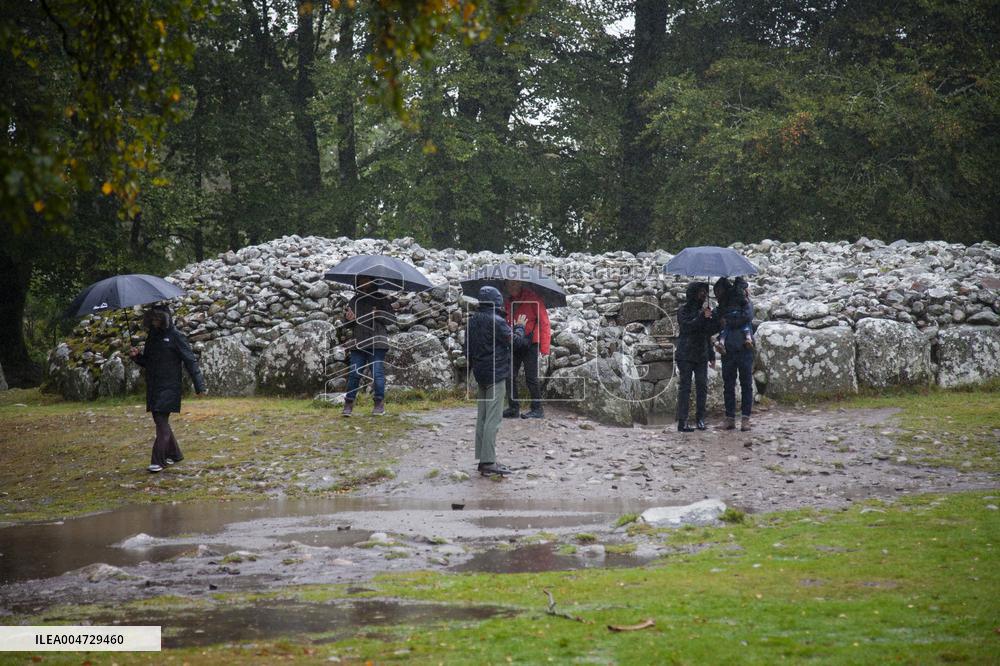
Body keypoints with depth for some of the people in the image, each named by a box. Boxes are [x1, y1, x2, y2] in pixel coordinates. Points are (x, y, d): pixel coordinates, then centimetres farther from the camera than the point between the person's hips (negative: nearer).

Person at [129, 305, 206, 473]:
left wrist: (199, 386, -15)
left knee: (162, 423, -12)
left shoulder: (175, 337, -8)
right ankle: (174, 454, 25)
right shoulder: (152, 336, 14)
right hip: (153, 388, 8)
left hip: (169, 388, -8)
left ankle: (158, 461, -14)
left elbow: (190, 361, -11)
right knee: (161, 422, 13)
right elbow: (147, 362, 22)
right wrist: (136, 356, 0)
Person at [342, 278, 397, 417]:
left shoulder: (382, 299, 7)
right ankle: (348, 404, 2)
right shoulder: (355, 300, 17)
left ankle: (380, 404, 2)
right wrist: (348, 317, -9)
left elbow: (392, 318, 4)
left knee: (377, 372, -6)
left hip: (377, 342, -3)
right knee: (354, 373, -2)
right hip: (358, 342, 3)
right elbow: (346, 319, 15)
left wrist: (378, 315, -13)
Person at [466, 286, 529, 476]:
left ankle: (482, 460, 15)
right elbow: (515, 341, -14)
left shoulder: (473, 321, 10)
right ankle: (489, 462, -11)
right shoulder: (496, 321, -16)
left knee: (482, 417, 12)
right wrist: (519, 327, 4)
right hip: (496, 375, -8)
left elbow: (468, 349, 15)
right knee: (493, 419, -8)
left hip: (480, 375, 8)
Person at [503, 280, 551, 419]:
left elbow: (543, 322, -10)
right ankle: (513, 408, 12)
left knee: (531, 378, -4)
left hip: (529, 344, -6)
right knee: (509, 377, 3)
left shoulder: (532, 299, -8)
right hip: (513, 345, 6)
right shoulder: (509, 302, 12)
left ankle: (537, 409, 5)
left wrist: (544, 347, -15)